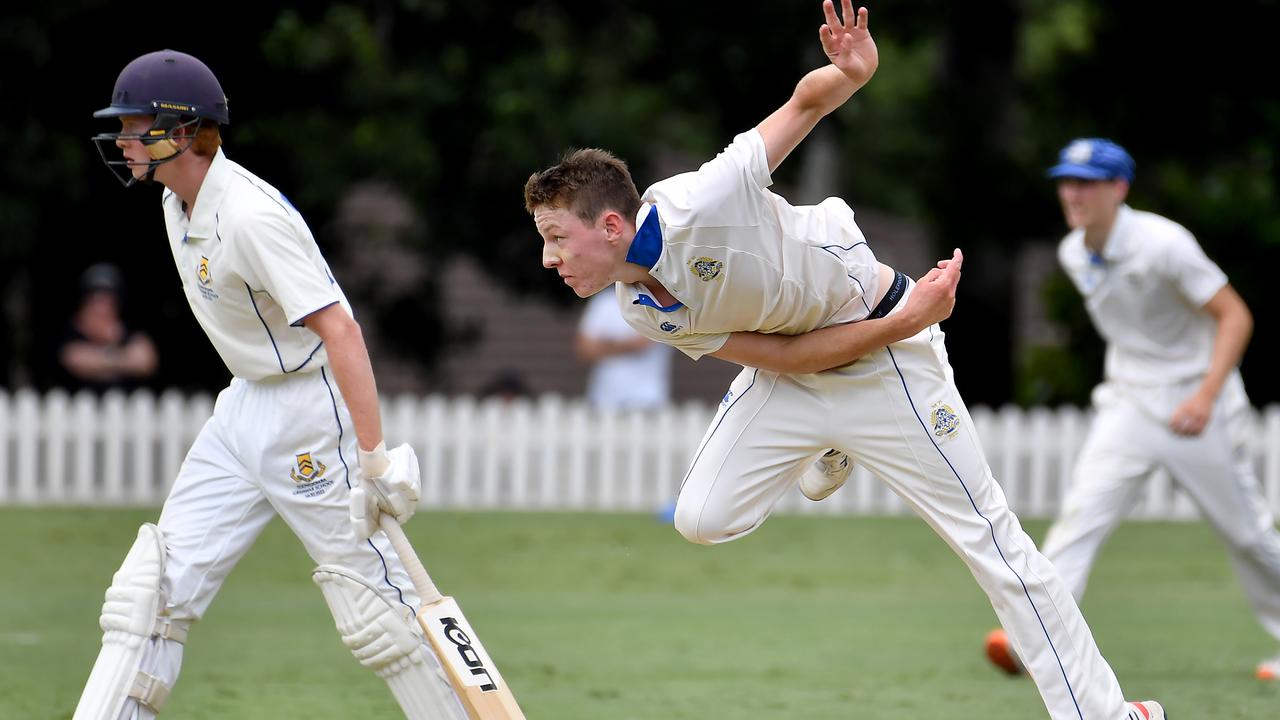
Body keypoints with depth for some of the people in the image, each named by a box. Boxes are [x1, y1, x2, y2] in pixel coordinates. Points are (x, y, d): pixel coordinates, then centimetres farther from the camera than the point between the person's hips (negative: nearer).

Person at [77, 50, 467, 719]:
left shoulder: (251, 216, -23)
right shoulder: (178, 203, 6)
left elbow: (339, 330, -28)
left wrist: (374, 458, -32)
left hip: (310, 408, -9)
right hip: (242, 407, 9)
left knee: (370, 602, -7)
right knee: (153, 588, 4)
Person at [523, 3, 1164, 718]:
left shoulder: (700, 205, -30)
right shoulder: (642, 311, -10)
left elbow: (806, 102, -23)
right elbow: (787, 357, -14)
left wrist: (849, 74, -46)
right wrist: (904, 322, -27)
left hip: (885, 361, -6)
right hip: (793, 373, 6)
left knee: (991, 541, -5)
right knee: (702, 521, -1)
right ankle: (828, 455, 27)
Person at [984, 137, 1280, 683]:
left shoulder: (1163, 244, -20)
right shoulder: (1073, 254, 0)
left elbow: (1235, 316, -19)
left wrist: (1206, 396, -28)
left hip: (1194, 402, -5)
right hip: (1128, 404, 5)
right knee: (1082, 512, -13)